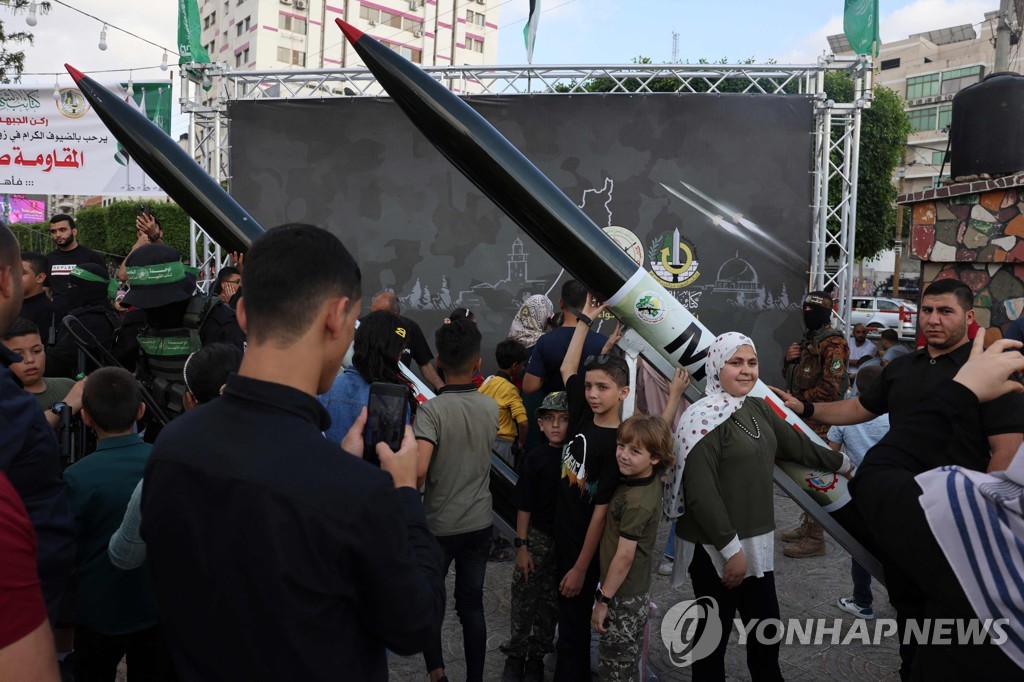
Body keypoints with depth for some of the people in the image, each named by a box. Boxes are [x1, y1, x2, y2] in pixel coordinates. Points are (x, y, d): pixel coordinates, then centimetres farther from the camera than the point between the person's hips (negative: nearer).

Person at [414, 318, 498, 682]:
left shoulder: (431, 411, -21)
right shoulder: (491, 408, -5)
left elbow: (418, 470, -32)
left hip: (439, 525, -4)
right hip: (479, 523, 4)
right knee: (472, 604, 16)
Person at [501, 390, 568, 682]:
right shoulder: (536, 457, -8)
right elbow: (524, 505, -5)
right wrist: (522, 546, -7)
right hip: (537, 537, -1)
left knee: (551, 603, 13)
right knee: (524, 601, 6)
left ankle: (537, 657, 31)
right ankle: (515, 655, 26)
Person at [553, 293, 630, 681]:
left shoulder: (616, 444, -22)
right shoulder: (583, 417, -2)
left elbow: (602, 511, -20)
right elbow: (567, 369, 12)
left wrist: (581, 568, -17)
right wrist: (585, 318, 11)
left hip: (585, 548, -7)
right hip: (563, 537, 7)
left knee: (573, 629, 5)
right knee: (569, 622, 22)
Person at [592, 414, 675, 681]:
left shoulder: (637, 503, -27)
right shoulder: (651, 479, -4)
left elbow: (625, 557, -23)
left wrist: (603, 600, -16)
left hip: (624, 596, -9)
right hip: (636, 589, 9)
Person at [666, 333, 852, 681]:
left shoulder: (758, 409, 8)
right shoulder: (703, 417, -18)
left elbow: (797, 445, 23)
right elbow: (701, 493, -22)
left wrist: (844, 464, 33)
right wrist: (731, 549, -19)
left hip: (756, 540, 8)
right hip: (715, 547, -8)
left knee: (766, 628, 19)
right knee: (714, 632, 7)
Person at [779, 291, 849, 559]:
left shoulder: (833, 342, -13)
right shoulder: (808, 339, 17)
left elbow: (830, 388, -20)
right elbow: (792, 375, 22)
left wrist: (799, 400, -14)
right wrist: (789, 359, 1)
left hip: (819, 420, -9)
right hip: (803, 417, 9)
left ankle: (815, 538, 2)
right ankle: (806, 525, 28)